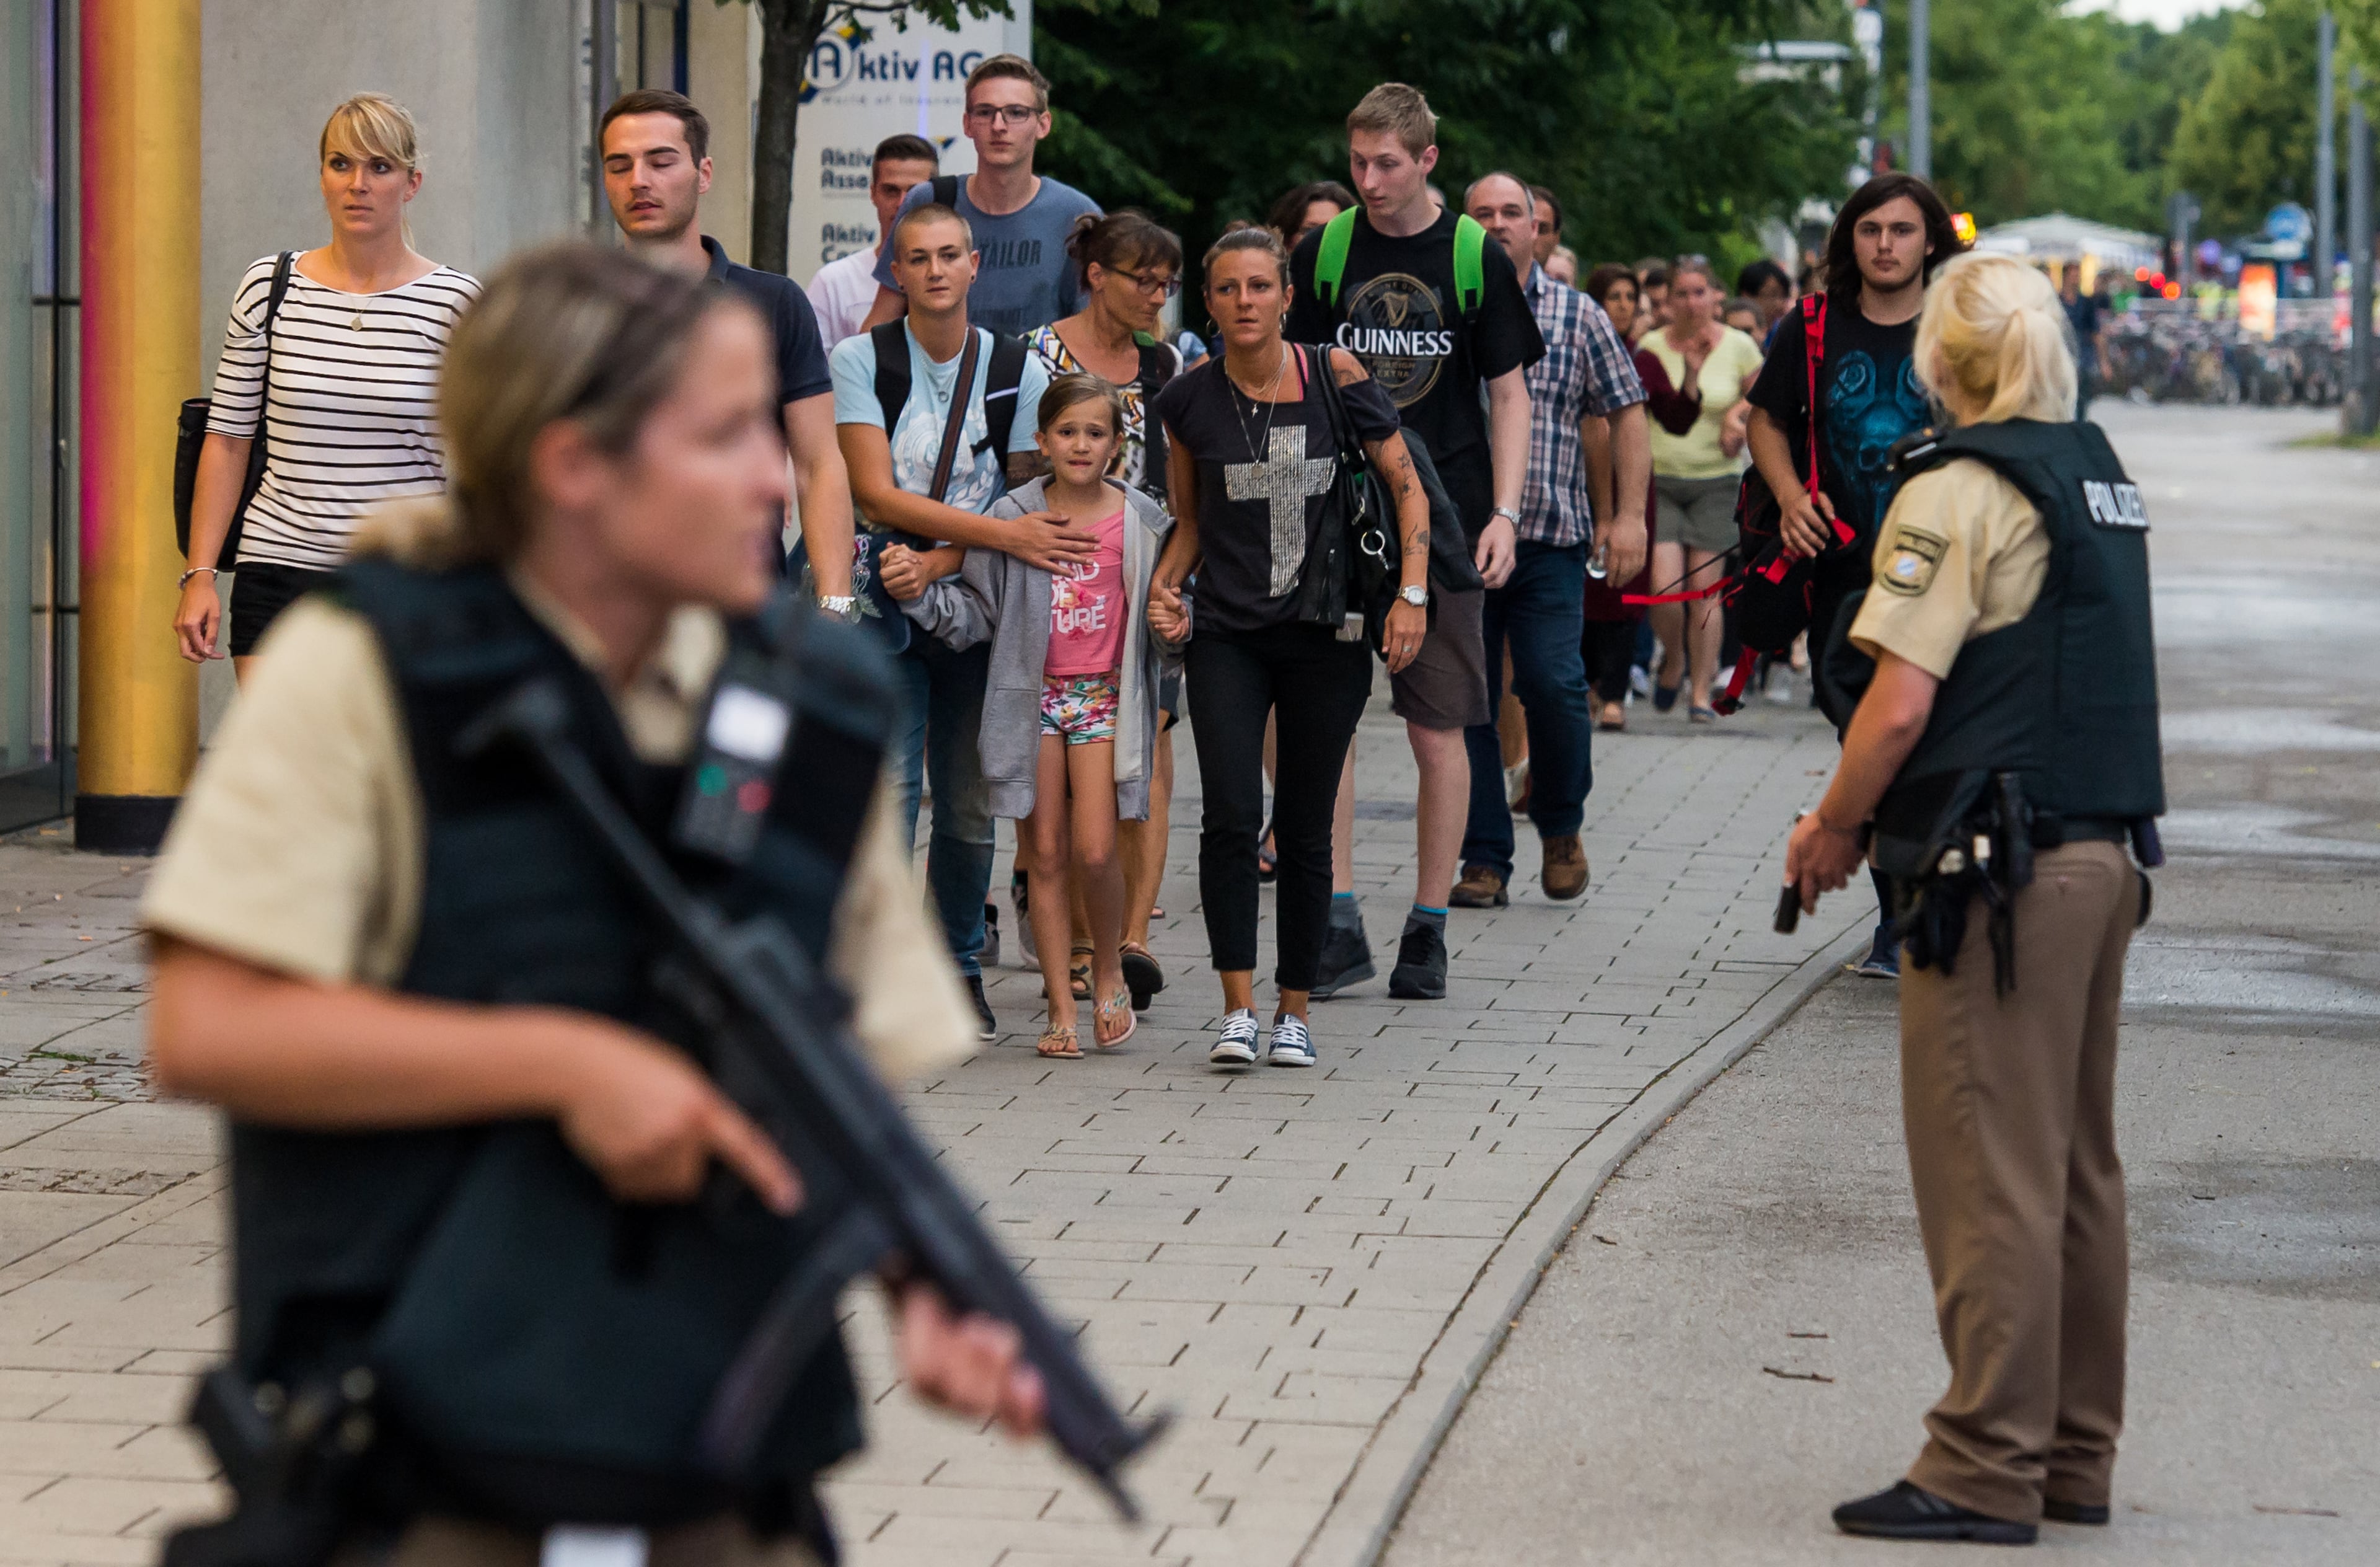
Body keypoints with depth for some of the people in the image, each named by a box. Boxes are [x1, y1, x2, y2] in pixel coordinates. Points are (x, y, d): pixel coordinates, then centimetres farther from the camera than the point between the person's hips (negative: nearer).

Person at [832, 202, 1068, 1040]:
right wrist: (1004, 534, -16)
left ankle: (959, 967, 20)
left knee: (970, 805, 5)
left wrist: (936, 564, -13)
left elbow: (1026, 500, 3)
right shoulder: (860, 360, -2)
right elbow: (876, 496, -10)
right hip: (883, 605, -2)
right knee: (887, 794, -12)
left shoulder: (1019, 370, 5)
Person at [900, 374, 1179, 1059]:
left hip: (1106, 696, -1)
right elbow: (975, 611, 4)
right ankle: (1061, 1008, 9)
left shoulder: (1141, 520, 2)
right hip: (1034, 694, 1)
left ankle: (1109, 969, 14)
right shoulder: (1014, 516, 1)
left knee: (1095, 851, -13)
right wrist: (920, 594, -12)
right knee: (1047, 854, 3)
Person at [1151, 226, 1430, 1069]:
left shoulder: (1335, 376, -5)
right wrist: (1164, 585, -3)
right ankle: (1238, 1007, -9)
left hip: (1326, 634, -1)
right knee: (1231, 817, -14)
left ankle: (1294, 1008, 16)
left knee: (1304, 828, 3)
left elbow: (1408, 488, 2)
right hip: (1226, 636, 1)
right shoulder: (1189, 400, 0)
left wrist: (1412, 593, -7)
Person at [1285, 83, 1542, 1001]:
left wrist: (1503, 515, -6)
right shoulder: (1323, 255, 5)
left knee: (1438, 733, 1)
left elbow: (1508, 395, 4)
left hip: (1441, 522, -1)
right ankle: (1338, 917, 0)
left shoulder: (1476, 259, 0)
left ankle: (1428, 930, 9)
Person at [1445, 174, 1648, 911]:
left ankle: (1561, 828, 15)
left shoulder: (1578, 316, 8)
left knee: (1553, 685, -10)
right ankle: (1483, 859, 9)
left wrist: (1630, 515, 1)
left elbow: (1625, 415, 9)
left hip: (1550, 538, -1)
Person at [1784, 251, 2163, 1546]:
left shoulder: (1959, 491, -13)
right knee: (2077, 1169, 14)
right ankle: (2073, 1455, 21)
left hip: (2002, 872, -8)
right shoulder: (2102, 476, 12)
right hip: (2105, 854, 8)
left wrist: (1831, 830, -2)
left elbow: (1899, 708, -18)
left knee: (1990, 1176, -3)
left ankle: (1986, 1471, 1)